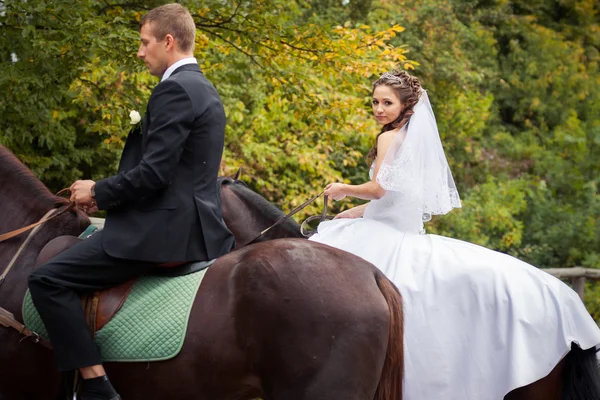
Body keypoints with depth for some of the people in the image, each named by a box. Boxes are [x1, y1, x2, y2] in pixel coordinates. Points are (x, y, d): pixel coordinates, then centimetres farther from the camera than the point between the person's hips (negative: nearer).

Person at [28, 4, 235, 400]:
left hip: (163, 229, -11)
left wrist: (97, 192, -6)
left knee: (47, 279, -13)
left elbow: (153, 173, -21)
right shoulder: (205, 90, 16)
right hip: (199, 225, 11)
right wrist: (109, 193, 14)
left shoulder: (175, 89, -14)